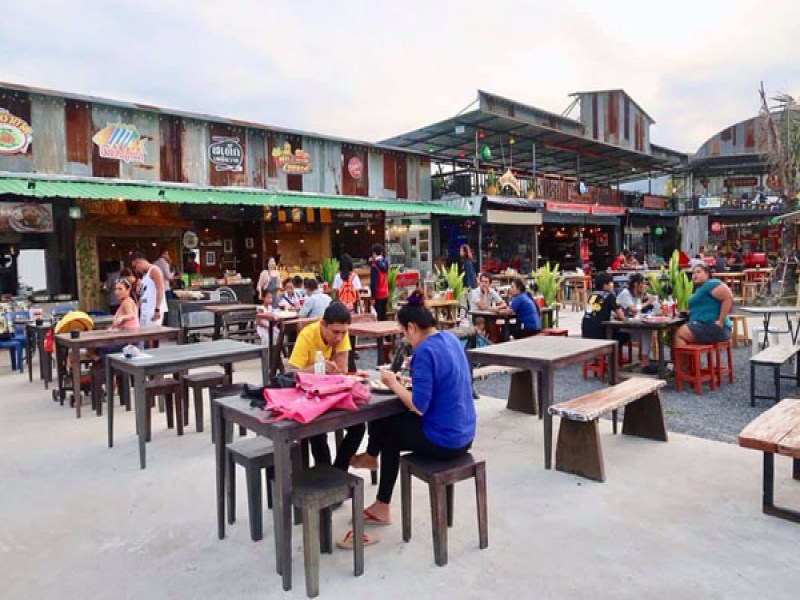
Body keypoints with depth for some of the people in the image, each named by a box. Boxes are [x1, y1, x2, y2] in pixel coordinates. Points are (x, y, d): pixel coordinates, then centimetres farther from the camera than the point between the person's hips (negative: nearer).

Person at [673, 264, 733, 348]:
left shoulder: (711, 284, -6)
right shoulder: (698, 289, 23)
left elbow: (728, 298, -19)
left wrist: (721, 321, -20)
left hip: (714, 328, -9)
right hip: (702, 325, 9)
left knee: (679, 334, -18)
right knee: (675, 331, -1)